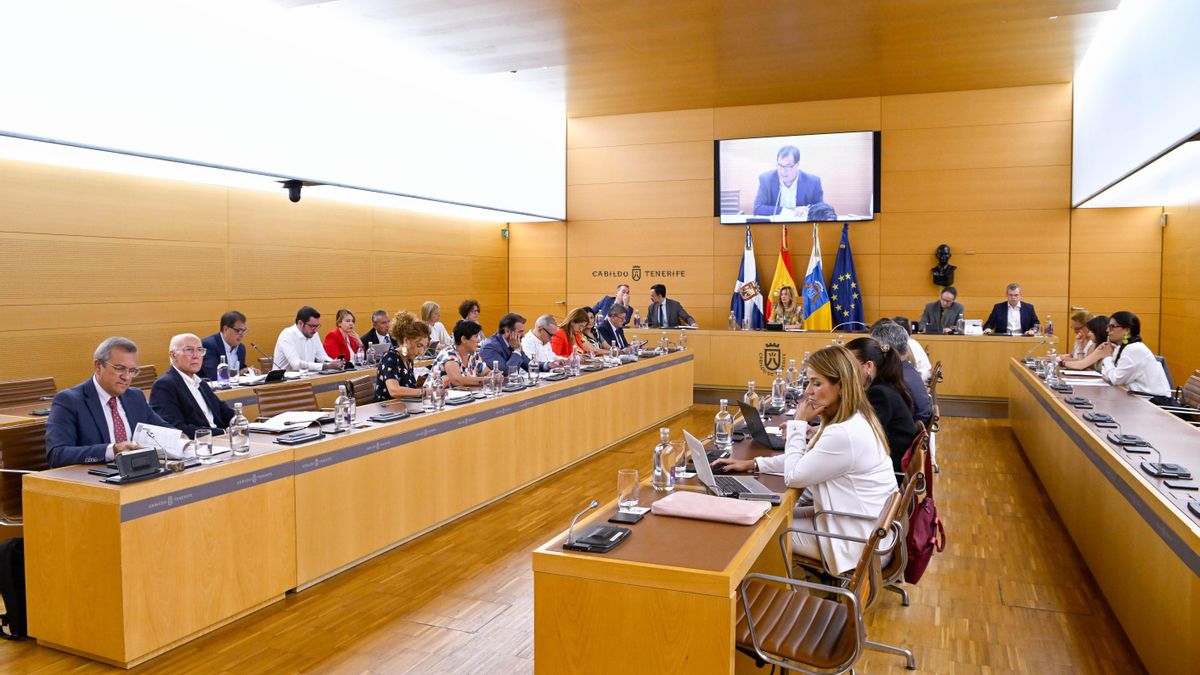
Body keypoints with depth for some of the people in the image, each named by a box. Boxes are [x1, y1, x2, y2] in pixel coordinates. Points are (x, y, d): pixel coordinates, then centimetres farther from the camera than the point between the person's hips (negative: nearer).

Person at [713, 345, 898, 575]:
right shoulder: (854, 420, 3)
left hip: (858, 544, -9)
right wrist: (752, 463, 8)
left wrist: (799, 423, -13)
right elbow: (806, 458, 13)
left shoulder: (845, 434, -30)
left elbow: (793, 476, -19)